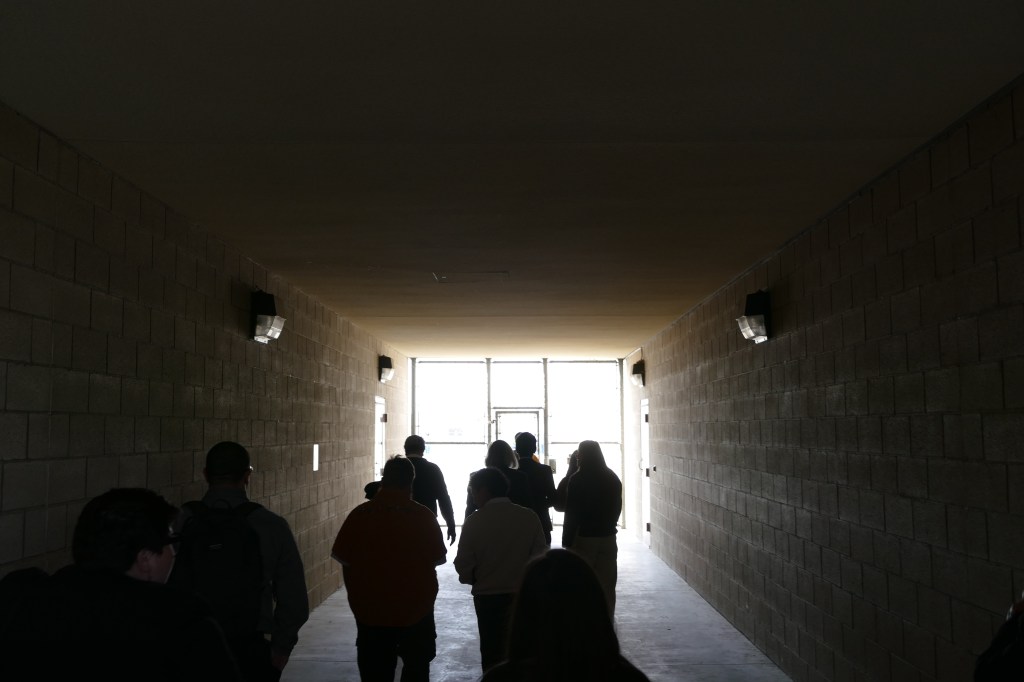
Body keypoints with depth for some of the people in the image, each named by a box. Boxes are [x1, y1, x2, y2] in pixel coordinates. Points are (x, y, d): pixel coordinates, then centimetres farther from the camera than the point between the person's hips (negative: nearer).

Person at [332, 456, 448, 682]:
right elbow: (438, 557, -7)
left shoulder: (360, 514, -12)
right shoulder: (424, 516, -13)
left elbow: (340, 556, -8)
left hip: (370, 607, 0)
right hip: (416, 606, 0)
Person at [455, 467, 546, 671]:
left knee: (492, 650, 14)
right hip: (523, 594, 2)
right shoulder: (529, 517, -8)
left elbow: (464, 564, -10)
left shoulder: (475, 520, -13)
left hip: (488, 596, -2)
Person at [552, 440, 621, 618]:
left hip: (583, 538, -5)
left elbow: (572, 513, -12)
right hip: (608, 538, 5)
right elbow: (617, 508, 12)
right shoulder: (613, 479, 5)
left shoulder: (577, 479, -12)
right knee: (606, 586, 10)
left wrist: (567, 541, -8)